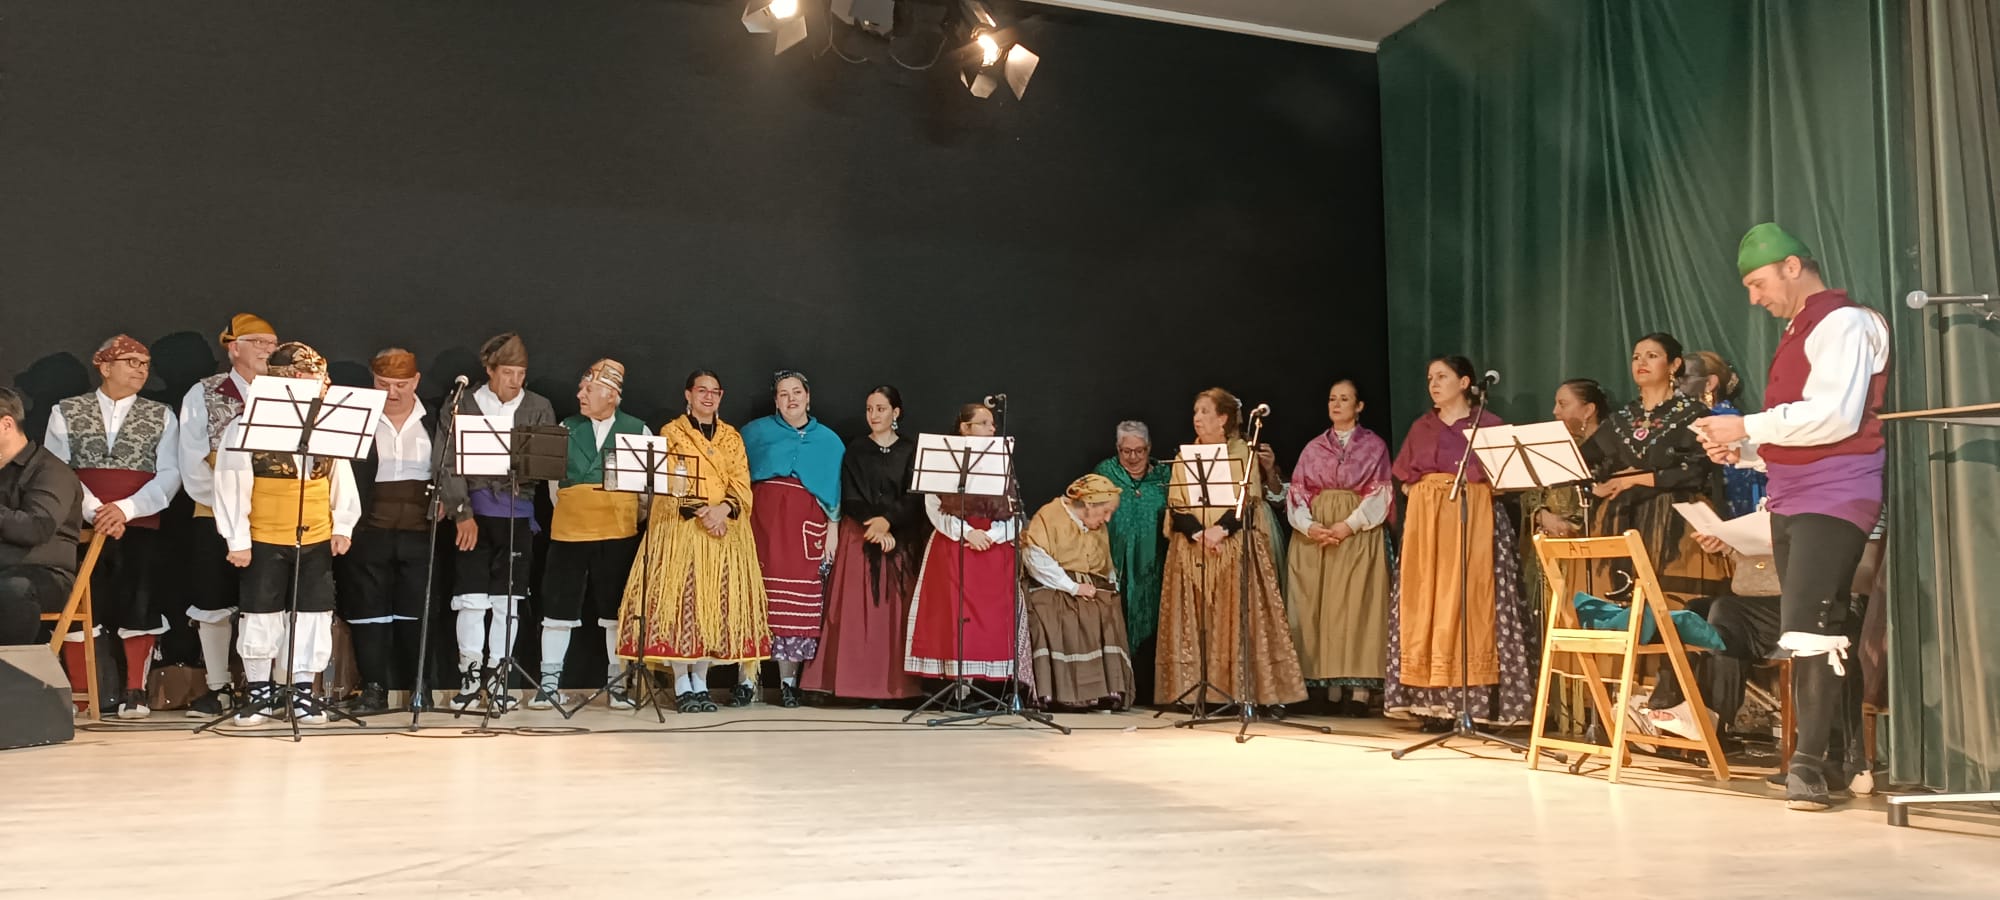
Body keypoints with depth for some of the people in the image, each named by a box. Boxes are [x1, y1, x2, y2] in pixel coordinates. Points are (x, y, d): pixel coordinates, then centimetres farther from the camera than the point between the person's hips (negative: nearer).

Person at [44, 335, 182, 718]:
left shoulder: (161, 416, 11)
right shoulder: (66, 412, 11)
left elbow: (169, 475, 1)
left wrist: (125, 508, -13)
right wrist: (94, 510, -13)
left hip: (139, 525, 0)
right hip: (81, 526, 0)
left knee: (138, 605, -7)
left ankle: (134, 692, -2)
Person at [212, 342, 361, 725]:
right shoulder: (245, 428, -8)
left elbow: (342, 482, 10)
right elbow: (231, 486, -9)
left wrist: (343, 526, 6)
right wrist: (237, 540, -10)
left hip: (317, 540, 3)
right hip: (264, 542, -3)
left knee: (314, 615, 6)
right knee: (262, 617, 7)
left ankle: (304, 692, 18)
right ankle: (261, 692, 21)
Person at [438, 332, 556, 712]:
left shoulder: (539, 407, 8)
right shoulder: (465, 405, 3)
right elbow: (451, 462, -2)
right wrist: (462, 514, -10)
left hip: (517, 512, 1)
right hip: (474, 510, -1)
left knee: (508, 597, 4)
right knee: (472, 596, -2)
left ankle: (497, 677, 14)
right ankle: (469, 675, 9)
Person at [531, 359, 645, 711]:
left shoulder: (638, 430, 1)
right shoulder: (566, 428, 6)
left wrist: (637, 518, 1)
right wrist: (567, 513, 8)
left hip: (619, 535, -1)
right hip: (568, 532, 1)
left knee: (617, 610, 5)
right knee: (558, 608, 2)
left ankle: (617, 683, 14)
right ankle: (549, 683, 10)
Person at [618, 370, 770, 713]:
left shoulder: (732, 437, 15)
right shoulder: (671, 433, 6)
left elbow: (741, 485, 5)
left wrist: (722, 509, -16)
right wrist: (698, 511, -18)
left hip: (725, 529, 3)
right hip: (681, 528, -3)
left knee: (715, 604, 0)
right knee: (681, 600, -8)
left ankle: (701, 682, 8)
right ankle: (682, 685, -2)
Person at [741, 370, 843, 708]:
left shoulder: (828, 440, 14)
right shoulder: (756, 431, 12)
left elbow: (835, 490, 10)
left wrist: (833, 529, 2)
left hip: (804, 522, 1)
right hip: (761, 516, 0)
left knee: (797, 597, -3)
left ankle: (789, 679, 3)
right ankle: (748, 677, -2)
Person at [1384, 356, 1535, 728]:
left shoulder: (1488, 423, 4)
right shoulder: (1421, 427, 17)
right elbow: (1405, 479, 18)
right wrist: (1424, 490, 2)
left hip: (1474, 518, -4)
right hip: (1426, 522, 4)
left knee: (1471, 601, -10)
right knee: (1426, 602, -2)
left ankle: (1478, 703, -7)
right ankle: (1434, 702, 1)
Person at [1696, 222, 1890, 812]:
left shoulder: (1841, 323, -7)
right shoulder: (1797, 333, 21)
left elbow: (1835, 415, -21)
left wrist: (1747, 426, -15)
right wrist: (1742, 452, 7)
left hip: (1834, 496, -9)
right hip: (1791, 499, 9)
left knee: (1809, 624, -16)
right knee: (1808, 631, 9)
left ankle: (1810, 762, -12)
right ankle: (1816, 757, 14)